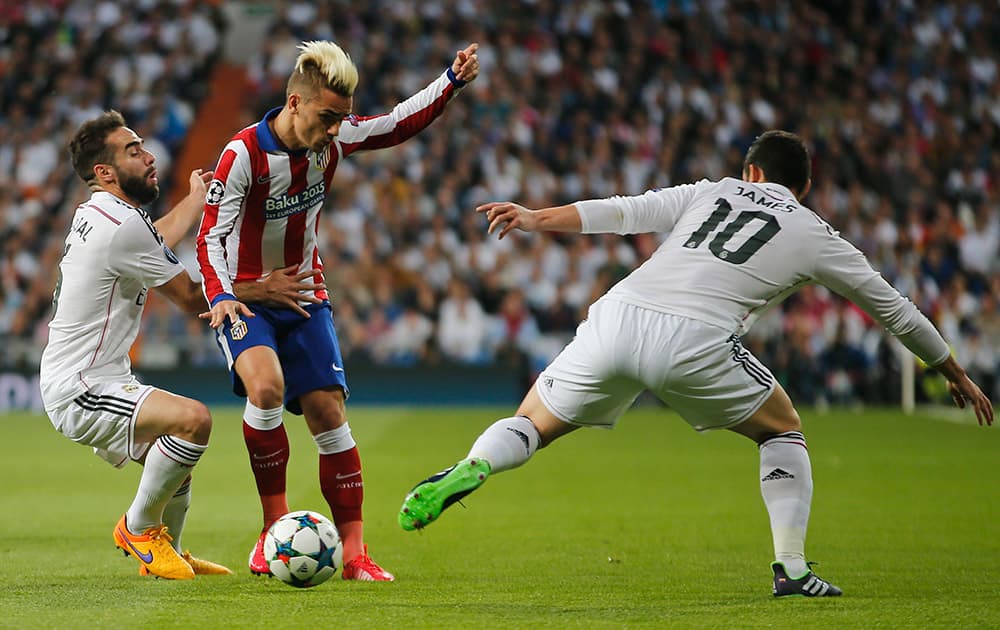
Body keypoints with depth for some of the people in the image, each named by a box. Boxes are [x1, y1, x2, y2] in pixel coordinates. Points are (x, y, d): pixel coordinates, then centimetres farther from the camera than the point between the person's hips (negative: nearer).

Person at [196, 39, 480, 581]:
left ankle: (353, 552, 0)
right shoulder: (243, 154, -21)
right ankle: (274, 527, -16)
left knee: (327, 411, -4)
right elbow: (210, 239, -21)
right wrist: (225, 306, -34)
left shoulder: (332, 139, -6)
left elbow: (397, 124, 10)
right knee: (266, 387, -30)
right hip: (246, 297, -5)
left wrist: (453, 81, 0)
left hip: (304, 296, 5)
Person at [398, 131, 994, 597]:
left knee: (531, 426, 16)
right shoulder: (815, 235, 23)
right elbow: (895, 310, 30)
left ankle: (471, 468, -16)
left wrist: (537, 219, 12)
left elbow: (623, 212, 13)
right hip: (694, 341, -2)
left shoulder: (712, 191, 27)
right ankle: (791, 567, 11)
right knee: (785, 432, 22)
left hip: (618, 317, 2)